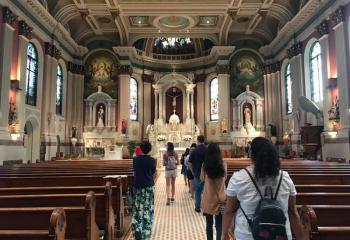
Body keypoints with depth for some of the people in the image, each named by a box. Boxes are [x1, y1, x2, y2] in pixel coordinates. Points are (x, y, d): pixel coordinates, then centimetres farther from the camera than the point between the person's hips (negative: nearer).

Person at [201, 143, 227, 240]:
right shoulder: (223, 165, -8)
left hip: (208, 198, 0)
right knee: (219, 225, 6)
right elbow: (224, 178, 7)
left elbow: (202, 179, 3)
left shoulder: (205, 165, -10)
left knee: (209, 224, 16)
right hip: (220, 198, 0)